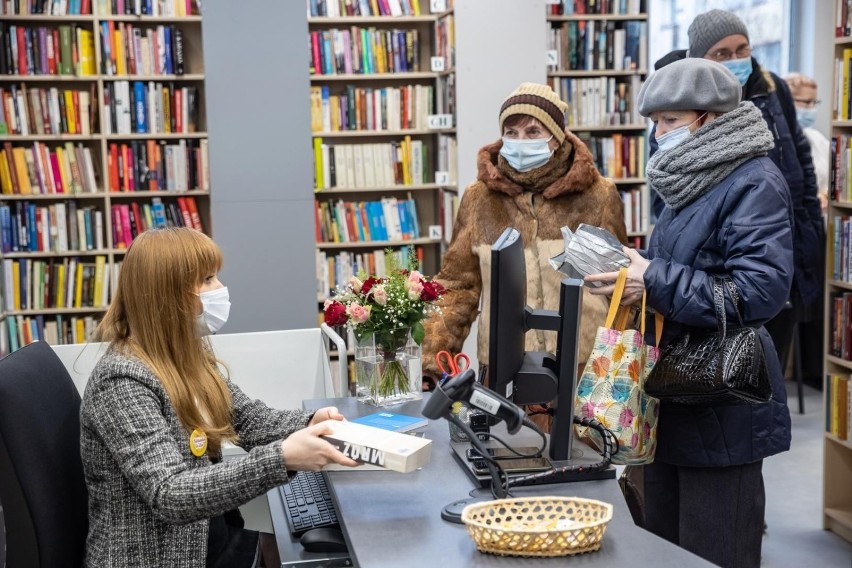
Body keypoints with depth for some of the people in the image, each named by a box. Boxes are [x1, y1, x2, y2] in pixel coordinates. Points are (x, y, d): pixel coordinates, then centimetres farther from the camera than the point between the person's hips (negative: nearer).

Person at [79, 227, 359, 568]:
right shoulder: (123, 380, -23)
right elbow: (170, 495, -30)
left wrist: (309, 424, -12)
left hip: (207, 538, 8)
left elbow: (252, 419, 9)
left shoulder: (186, 357, 4)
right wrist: (281, 459, -39)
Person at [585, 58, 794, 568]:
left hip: (723, 411, -9)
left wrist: (653, 283, -24)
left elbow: (760, 291, -25)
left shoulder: (755, 184, -15)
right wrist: (630, 273, 4)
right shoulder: (694, 181, 13)